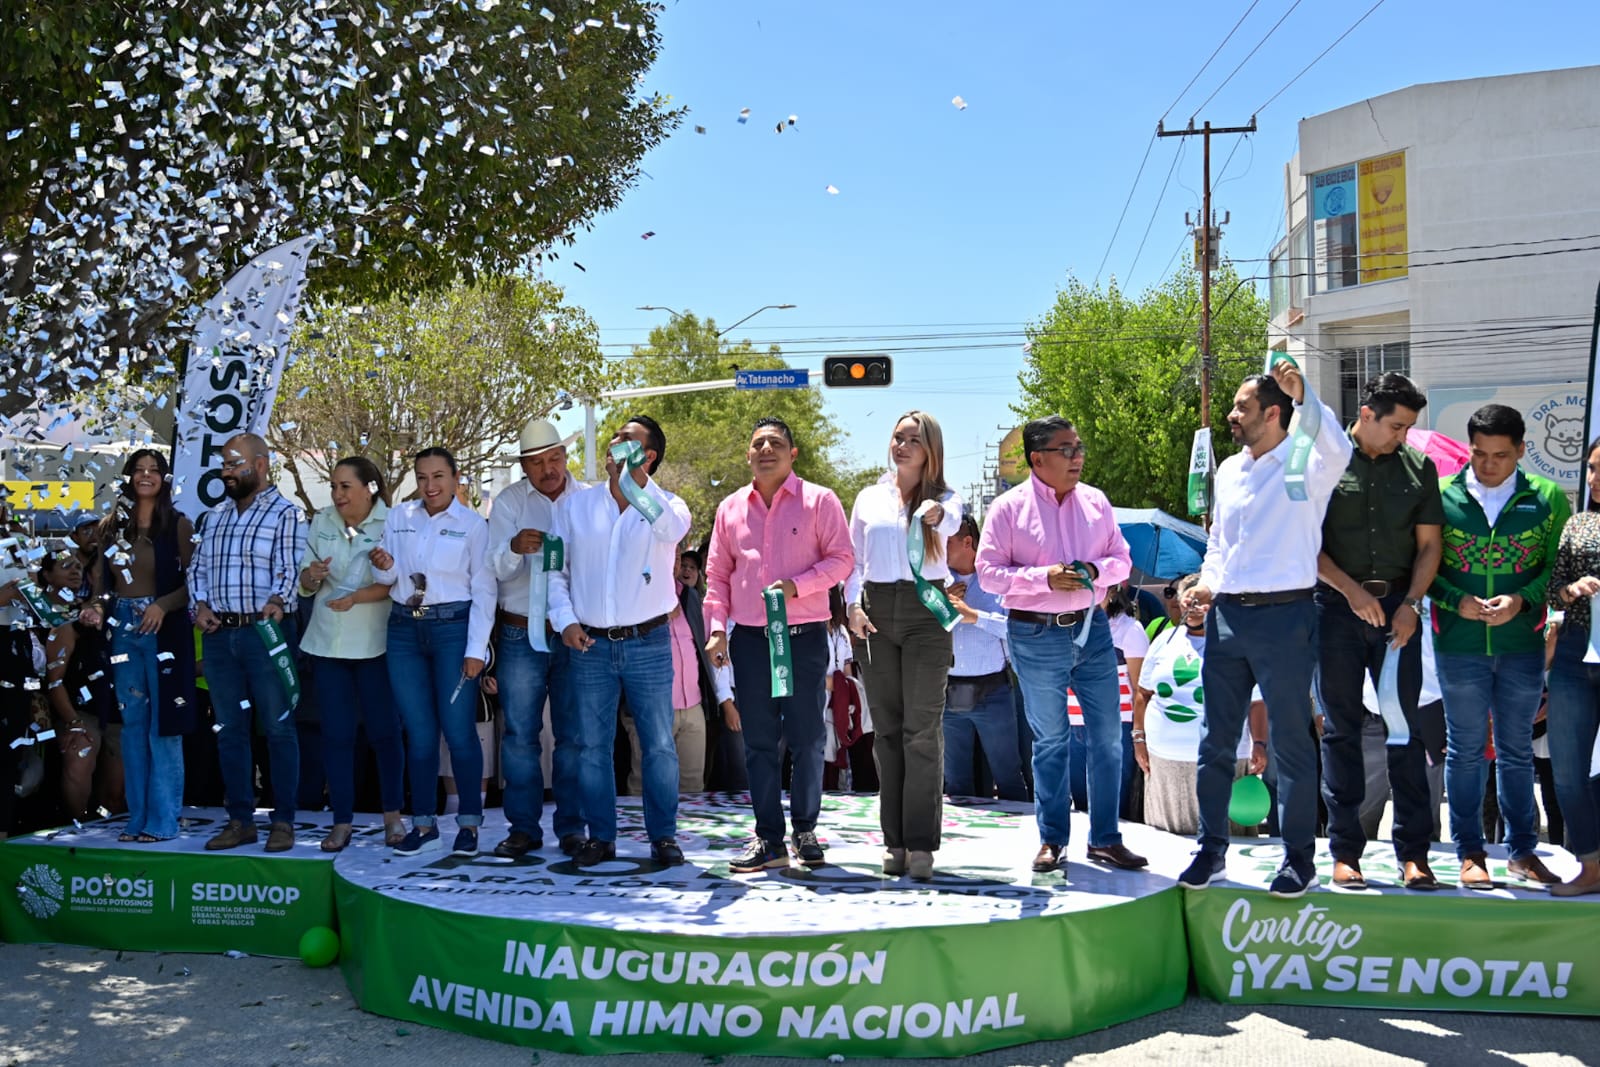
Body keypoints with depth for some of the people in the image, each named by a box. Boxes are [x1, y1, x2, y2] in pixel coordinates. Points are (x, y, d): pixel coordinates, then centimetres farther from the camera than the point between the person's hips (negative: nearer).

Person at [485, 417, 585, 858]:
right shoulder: (508, 503, 5)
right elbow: (494, 568, -3)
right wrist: (514, 549, -24)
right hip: (521, 635, 1)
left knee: (574, 735, 3)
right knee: (519, 734, 2)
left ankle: (571, 827, 11)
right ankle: (524, 828, 11)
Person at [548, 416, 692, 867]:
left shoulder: (666, 506, 0)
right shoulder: (574, 504, 6)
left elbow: (671, 527, -26)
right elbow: (554, 570, 8)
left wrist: (629, 475, -29)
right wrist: (565, 619, -5)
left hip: (648, 643, -2)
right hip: (590, 644, 2)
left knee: (659, 745, 2)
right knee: (592, 746, 7)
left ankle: (663, 836, 14)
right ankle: (600, 837, 19)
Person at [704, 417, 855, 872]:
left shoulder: (819, 501, 1)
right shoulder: (730, 507, 12)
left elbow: (842, 558, -3)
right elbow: (717, 574, 15)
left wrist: (797, 585, -16)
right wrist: (716, 627, 4)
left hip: (805, 636, -3)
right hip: (750, 638, 3)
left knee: (807, 739, 2)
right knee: (759, 741, 5)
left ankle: (805, 830, 16)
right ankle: (768, 838, 11)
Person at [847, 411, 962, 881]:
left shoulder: (943, 498, 3)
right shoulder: (868, 498, 12)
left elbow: (951, 522, -21)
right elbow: (853, 559, 13)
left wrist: (937, 514, -45)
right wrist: (853, 605, -3)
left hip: (925, 611, -3)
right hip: (877, 613, 3)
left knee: (923, 730, -6)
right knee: (887, 729, 5)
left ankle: (921, 843, -2)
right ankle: (895, 841, 12)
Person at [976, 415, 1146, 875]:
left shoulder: (1095, 502, 6)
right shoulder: (1008, 508, -5)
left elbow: (1121, 558, 11)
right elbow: (988, 570, -8)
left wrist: (1096, 570, -11)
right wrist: (1045, 577, -19)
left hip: (1092, 629, 4)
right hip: (1036, 635, -3)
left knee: (1108, 736, 5)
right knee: (1050, 740, 6)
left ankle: (1105, 838, 18)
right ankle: (1052, 840, 19)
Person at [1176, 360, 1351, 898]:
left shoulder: (1303, 466, -6)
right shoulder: (1229, 470, 15)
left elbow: (1337, 451, -31)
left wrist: (1302, 394, -33)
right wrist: (1206, 585, 7)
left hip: (1283, 617, -6)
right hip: (1226, 616, 7)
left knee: (1290, 743, 1)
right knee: (1216, 740, 10)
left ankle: (1299, 857, 13)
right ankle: (1211, 849, 20)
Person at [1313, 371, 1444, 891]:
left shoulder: (1419, 467, 7)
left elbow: (1428, 545, 7)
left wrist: (1410, 604, -6)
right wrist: (1351, 589, -11)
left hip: (1398, 608, 2)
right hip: (1338, 608, -2)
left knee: (1406, 730, 3)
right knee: (1341, 730, 3)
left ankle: (1414, 852, 9)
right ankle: (1346, 851, 10)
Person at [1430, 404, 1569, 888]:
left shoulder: (1548, 499, 1)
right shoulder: (1440, 496, -2)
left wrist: (1522, 600, -14)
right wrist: (1457, 601, -14)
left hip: (1522, 644, 1)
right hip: (1459, 645, -1)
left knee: (1517, 750, 12)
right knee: (1465, 749, 7)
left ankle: (1522, 851, 24)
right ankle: (1470, 852, 17)